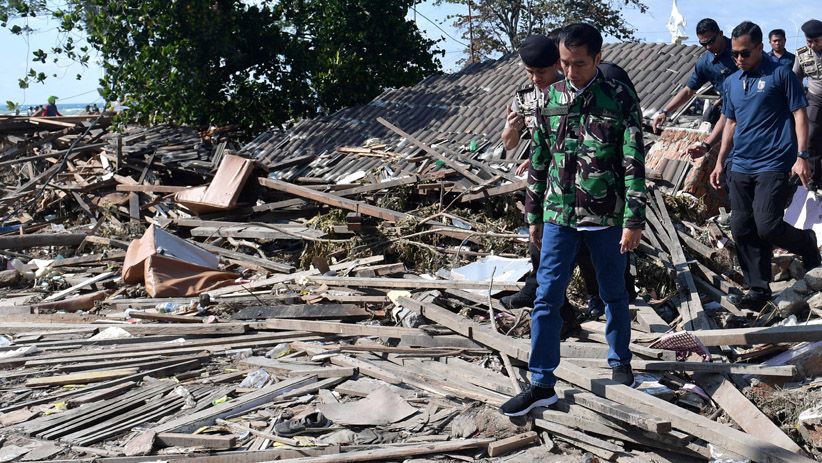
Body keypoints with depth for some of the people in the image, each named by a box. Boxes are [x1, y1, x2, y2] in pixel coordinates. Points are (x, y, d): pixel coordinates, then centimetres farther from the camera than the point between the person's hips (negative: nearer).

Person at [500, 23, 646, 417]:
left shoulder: (620, 98, -6)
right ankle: (541, 384, 7)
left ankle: (620, 362, 34)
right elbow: (539, 159, 10)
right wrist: (534, 215, 12)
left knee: (613, 294, 13)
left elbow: (634, 163, -8)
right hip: (559, 215, 3)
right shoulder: (550, 98, 3)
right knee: (547, 298, 0)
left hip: (606, 217, -2)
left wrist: (633, 221, -12)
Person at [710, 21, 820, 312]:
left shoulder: (780, 74, -3)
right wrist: (720, 162, 20)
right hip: (740, 167, 6)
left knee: (767, 226, -15)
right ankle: (758, 289, 14)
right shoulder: (731, 83, 14)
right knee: (742, 230, 3)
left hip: (773, 165, -6)